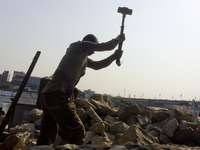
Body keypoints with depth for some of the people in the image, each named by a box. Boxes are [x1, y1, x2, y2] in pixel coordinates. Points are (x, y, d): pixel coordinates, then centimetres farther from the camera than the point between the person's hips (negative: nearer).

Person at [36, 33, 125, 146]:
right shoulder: (81, 45, 2)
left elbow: (97, 65, 35)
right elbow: (108, 46, 5)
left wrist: (114, 56, 27)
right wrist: (119, 39, 23)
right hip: (57, 96, -10)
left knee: (47, 135, 14)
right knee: (77, 131, -3)